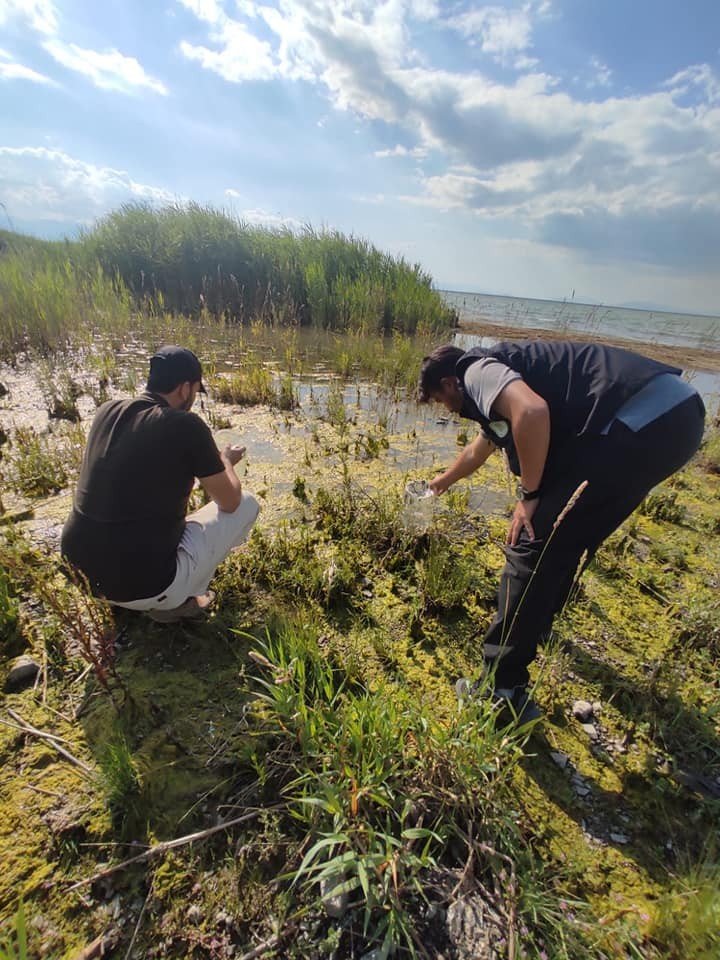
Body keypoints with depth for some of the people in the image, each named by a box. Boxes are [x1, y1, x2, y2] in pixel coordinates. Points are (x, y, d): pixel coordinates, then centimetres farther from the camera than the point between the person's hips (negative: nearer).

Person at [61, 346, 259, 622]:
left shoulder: (107, 411, 4)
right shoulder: (186, 426, -14)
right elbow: (230, 502, -3)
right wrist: (225, 461, 17)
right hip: (143, 587, -7)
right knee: (246, 505, 6)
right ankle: (173, 601, 5)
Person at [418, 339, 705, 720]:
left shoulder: (476, 371, -2)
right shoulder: (496, 379, 28)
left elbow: (532, 411, -25)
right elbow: (477, 451, 45)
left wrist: (529, 494, -12)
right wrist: (444, 480, 62)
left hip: (639, 419, -10)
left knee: (532, 543, -7)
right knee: (565, 540, 22)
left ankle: (503, 689, 2)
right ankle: (535, 626, 42)